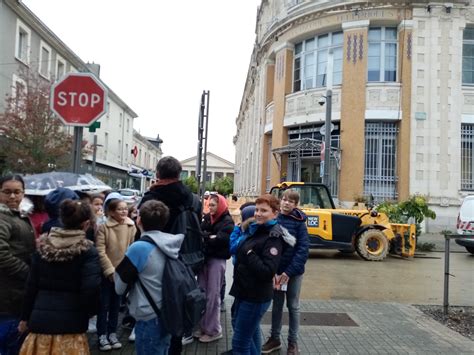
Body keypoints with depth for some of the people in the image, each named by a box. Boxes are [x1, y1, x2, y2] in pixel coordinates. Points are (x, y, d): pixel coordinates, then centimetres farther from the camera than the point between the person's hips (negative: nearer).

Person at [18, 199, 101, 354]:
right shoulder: (88, 251, -11)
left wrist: (25, 317, 16)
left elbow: (31, 285, 6)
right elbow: (91, 289, -17)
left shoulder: (43, 246, 3)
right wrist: (89, 311, 3)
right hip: (71, 322, -4)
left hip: (40, 318, 4)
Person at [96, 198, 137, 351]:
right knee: (104, 305, 7)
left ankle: (112, 334, 27)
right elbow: (100, 252, -14)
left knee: (116, 305, 15)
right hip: (106, 273, -3)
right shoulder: (103, 227, -12)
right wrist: (110, 270, -16)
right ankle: (102, 336, 19)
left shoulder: (131, 227, -2)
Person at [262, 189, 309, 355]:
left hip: (294, 271, -2)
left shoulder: (298, 222, -11)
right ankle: (274, 338, 30)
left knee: (293, 306, 12)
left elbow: (303, 249, -13)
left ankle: (293, 342, 25)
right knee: (276, 305, 15)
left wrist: (288, 272, -19)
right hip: (275, 270, 2)